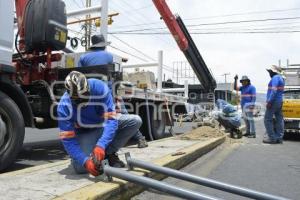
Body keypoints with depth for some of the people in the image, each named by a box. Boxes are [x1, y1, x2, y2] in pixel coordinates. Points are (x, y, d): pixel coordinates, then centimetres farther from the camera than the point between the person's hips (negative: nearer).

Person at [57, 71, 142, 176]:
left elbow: (111, 119, -31)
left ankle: (109, 153, -8)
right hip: (85, 133, -2)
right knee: (81, 167, -25)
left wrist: (101, 146, -42)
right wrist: (85, 161, -38)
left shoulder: (99, 87, -30)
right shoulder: (64, 106, -27)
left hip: (103, 125, 2)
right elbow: (68, 140, -25)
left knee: (135, 121, -20)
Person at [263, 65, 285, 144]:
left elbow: (274, 91, -23)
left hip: (274, 102, -10)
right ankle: (279, 138, 11)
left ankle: (272, 138, -6)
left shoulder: (275, 78, -13)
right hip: (279, 101, 10)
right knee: (279, 119, 8)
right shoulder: (281, 78, 18)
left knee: (268, 119, -6)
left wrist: (269, 101, -23)